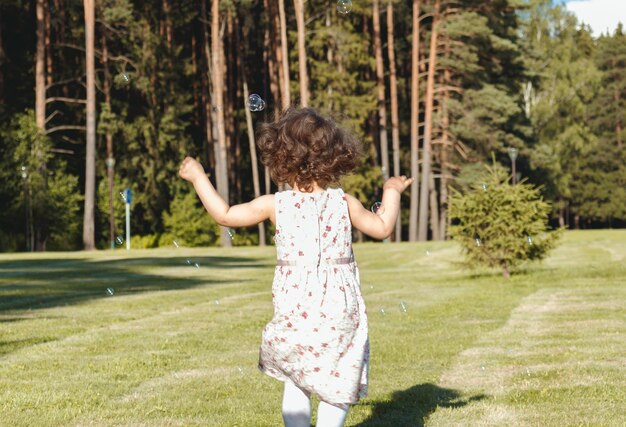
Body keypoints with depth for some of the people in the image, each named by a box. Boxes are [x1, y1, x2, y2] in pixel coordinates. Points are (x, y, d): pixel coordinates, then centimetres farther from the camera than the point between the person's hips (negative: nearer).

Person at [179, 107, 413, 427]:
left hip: (294, 311, 0)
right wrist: (392, 193, 29)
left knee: (295, 384, 16)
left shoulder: (275, 205, -3)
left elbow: (224, 215, 5)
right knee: (336, 387, 7)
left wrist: (198, 177, 17)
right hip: (340, 312, 0)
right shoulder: (344, 202, -1)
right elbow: (382, 228, 13)